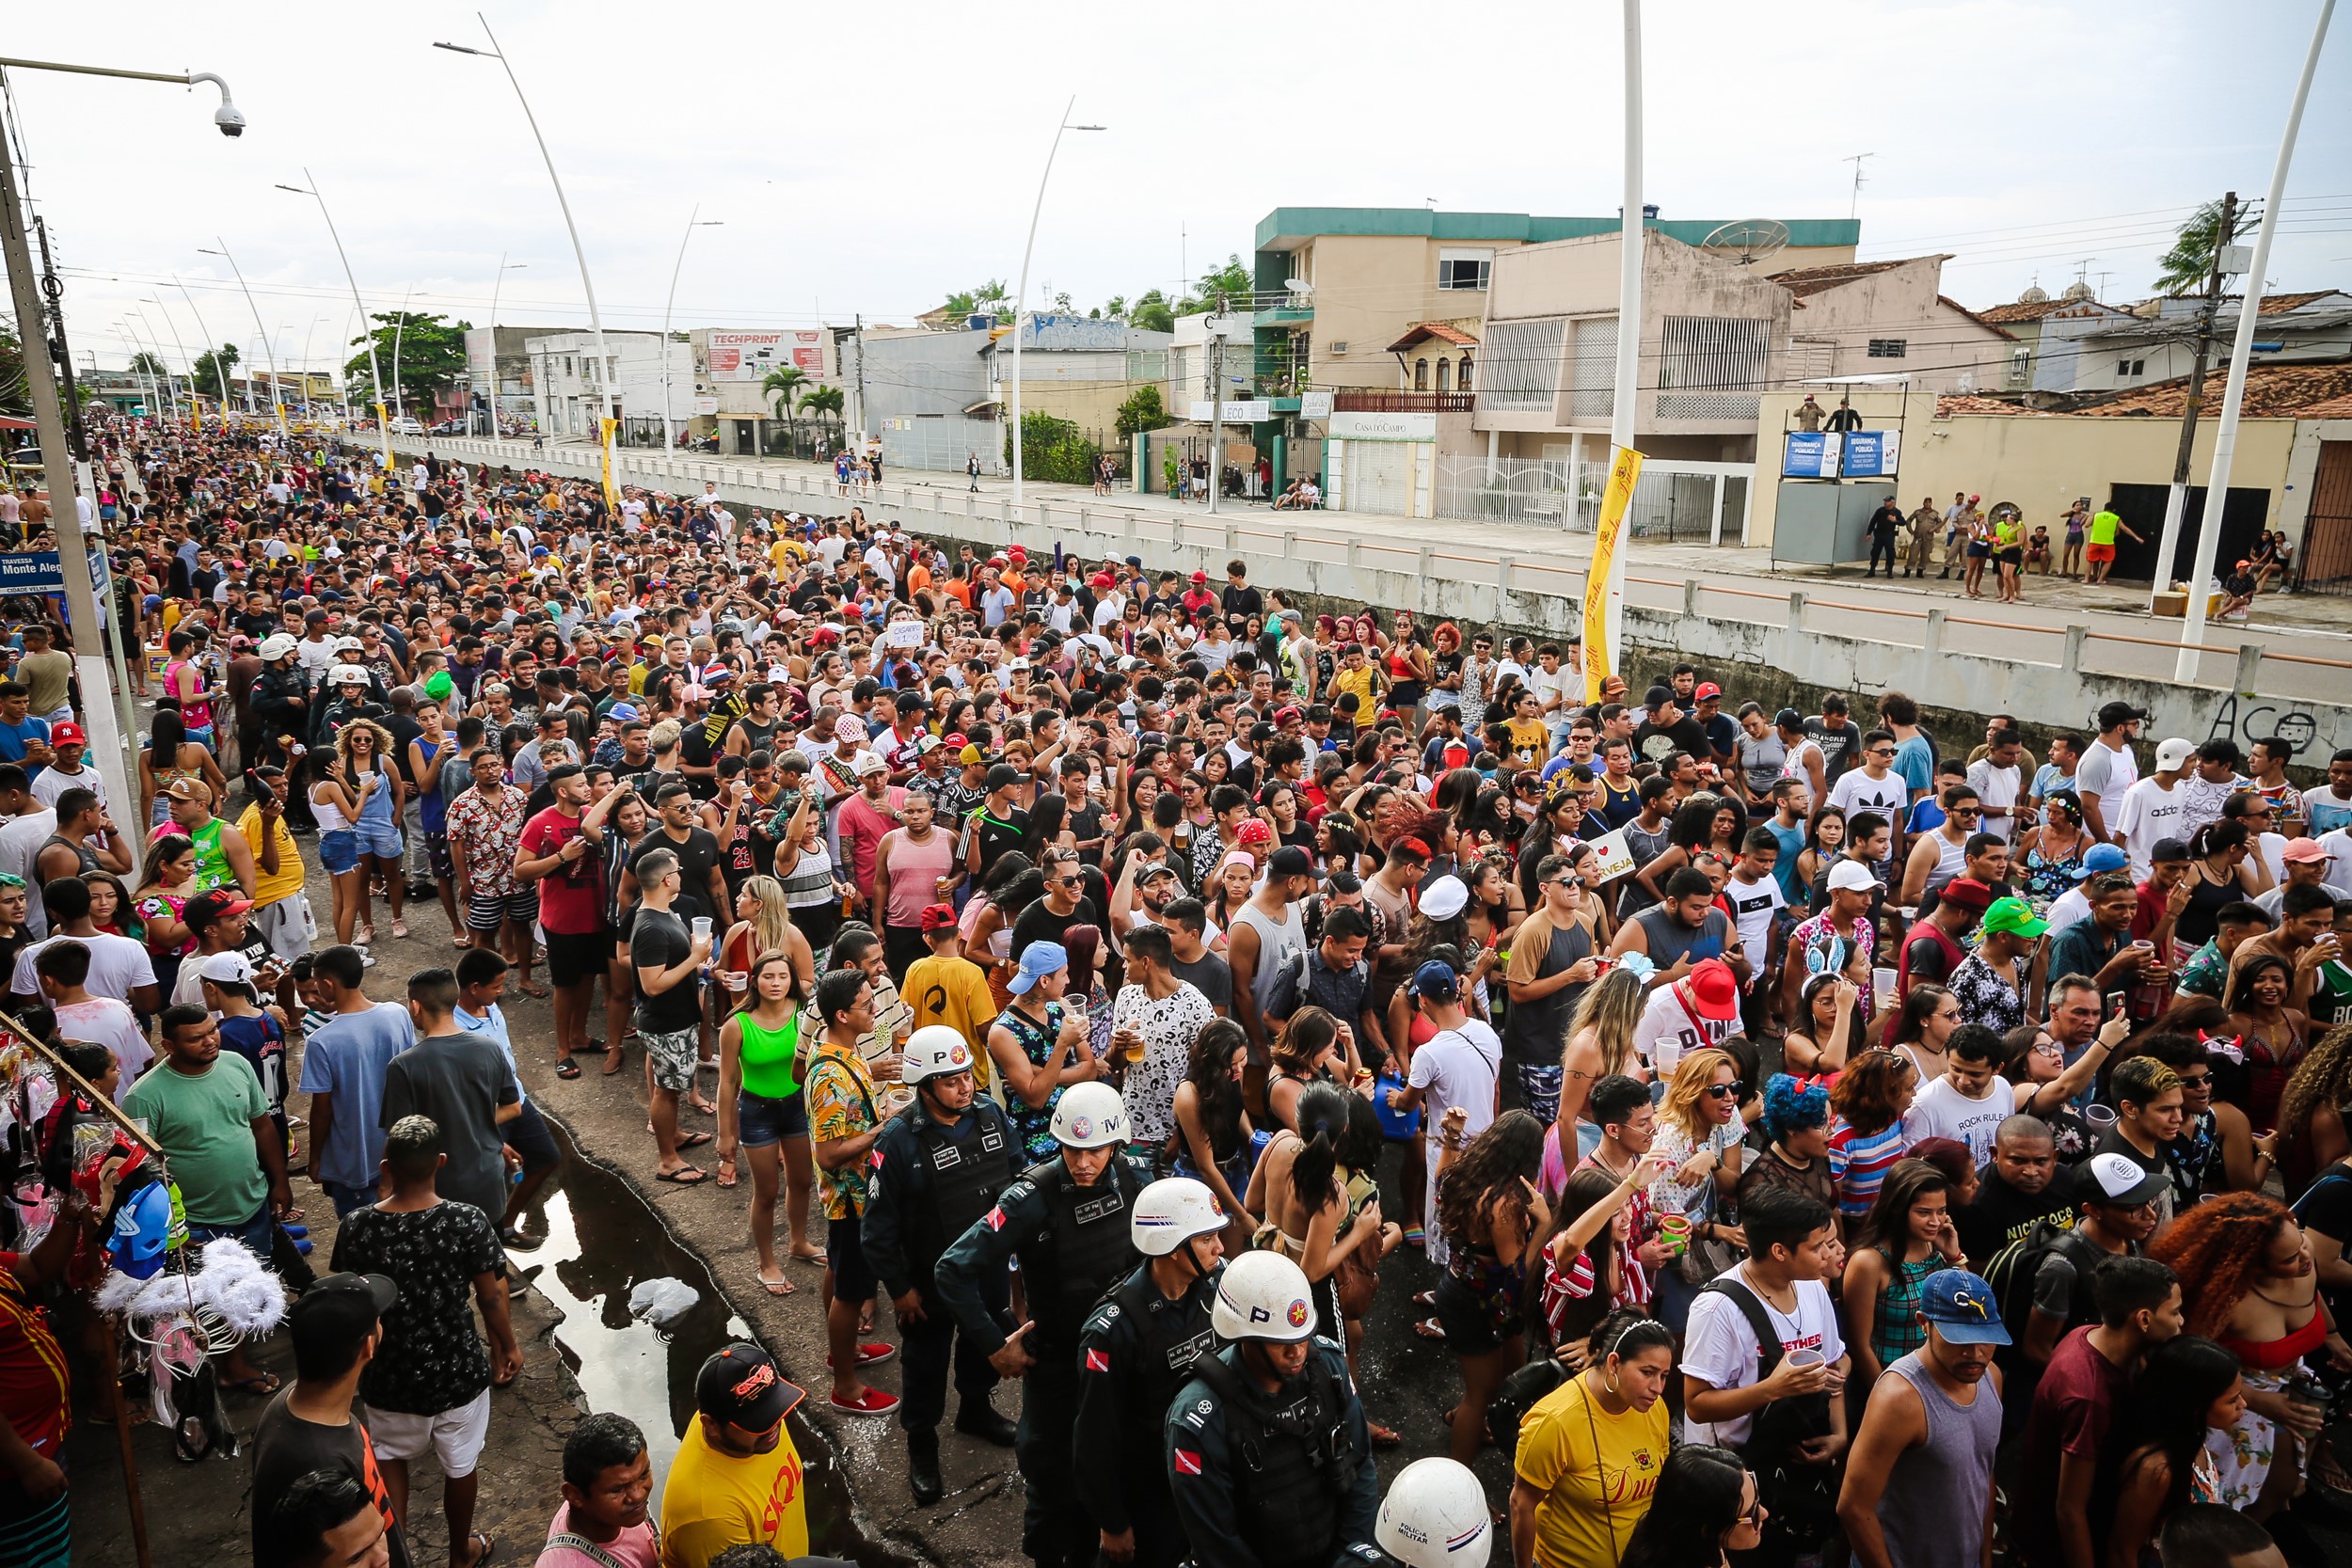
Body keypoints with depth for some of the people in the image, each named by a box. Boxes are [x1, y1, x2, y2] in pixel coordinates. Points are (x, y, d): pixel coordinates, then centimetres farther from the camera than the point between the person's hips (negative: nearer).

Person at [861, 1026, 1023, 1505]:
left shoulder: (991, 1114, -12)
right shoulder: (899, 1140, -26)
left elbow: (1017, 1175, 4)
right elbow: (880, 1226, -18)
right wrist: (899, 1288, -12)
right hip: (930, 1279, -4)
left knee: (984, 1344, 26)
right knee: (926, 1361, 15)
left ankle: (975, 1407, 53)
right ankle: (921, 1443, 37)